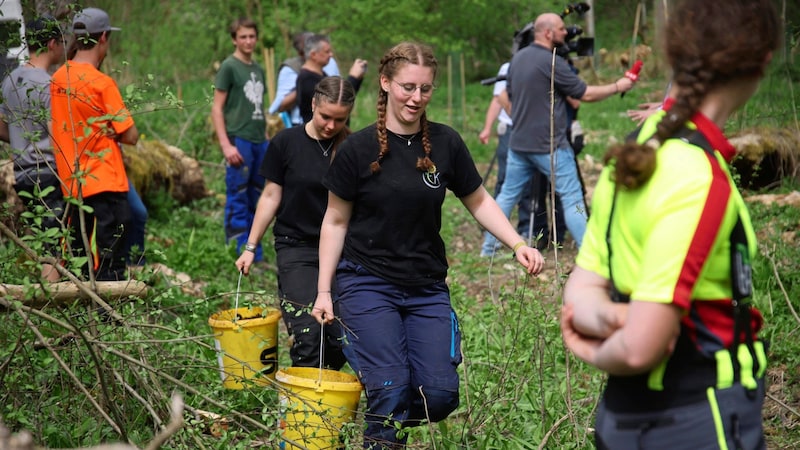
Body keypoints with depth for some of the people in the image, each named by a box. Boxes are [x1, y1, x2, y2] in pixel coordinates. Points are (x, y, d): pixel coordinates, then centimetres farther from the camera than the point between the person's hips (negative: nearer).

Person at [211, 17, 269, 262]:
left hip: (259, 142, 7)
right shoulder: (229, 67, -4)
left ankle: (256, 256, 19)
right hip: (239, 141, -7)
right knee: (237, 202, -4)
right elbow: (217, 108, -7)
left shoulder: (258, 69, 16)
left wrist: (267, 138, 15)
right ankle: (239, 257, 1)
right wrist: (226, 145, -15)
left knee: (256, 201, 11)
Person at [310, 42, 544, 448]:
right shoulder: (358, 149, -6)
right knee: (391, 389, -15)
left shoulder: (445, 144, 0)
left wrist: (517, 244, -5)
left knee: (440, 394, -6)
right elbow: (335, 221, 1)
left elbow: (478, 201, 11)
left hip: (427, 287, 3)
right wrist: (323, 291, -2)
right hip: (367, 282, -3)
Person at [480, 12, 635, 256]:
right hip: (549, 145, -7)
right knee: (572, 198, -1)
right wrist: (617, 86, 0)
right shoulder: (553, 63, -16)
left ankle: (488, 249, 16)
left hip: (519, 143, 7)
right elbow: (586, 94, -12)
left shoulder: (518, 58, 8)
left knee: (507, 194, 14)